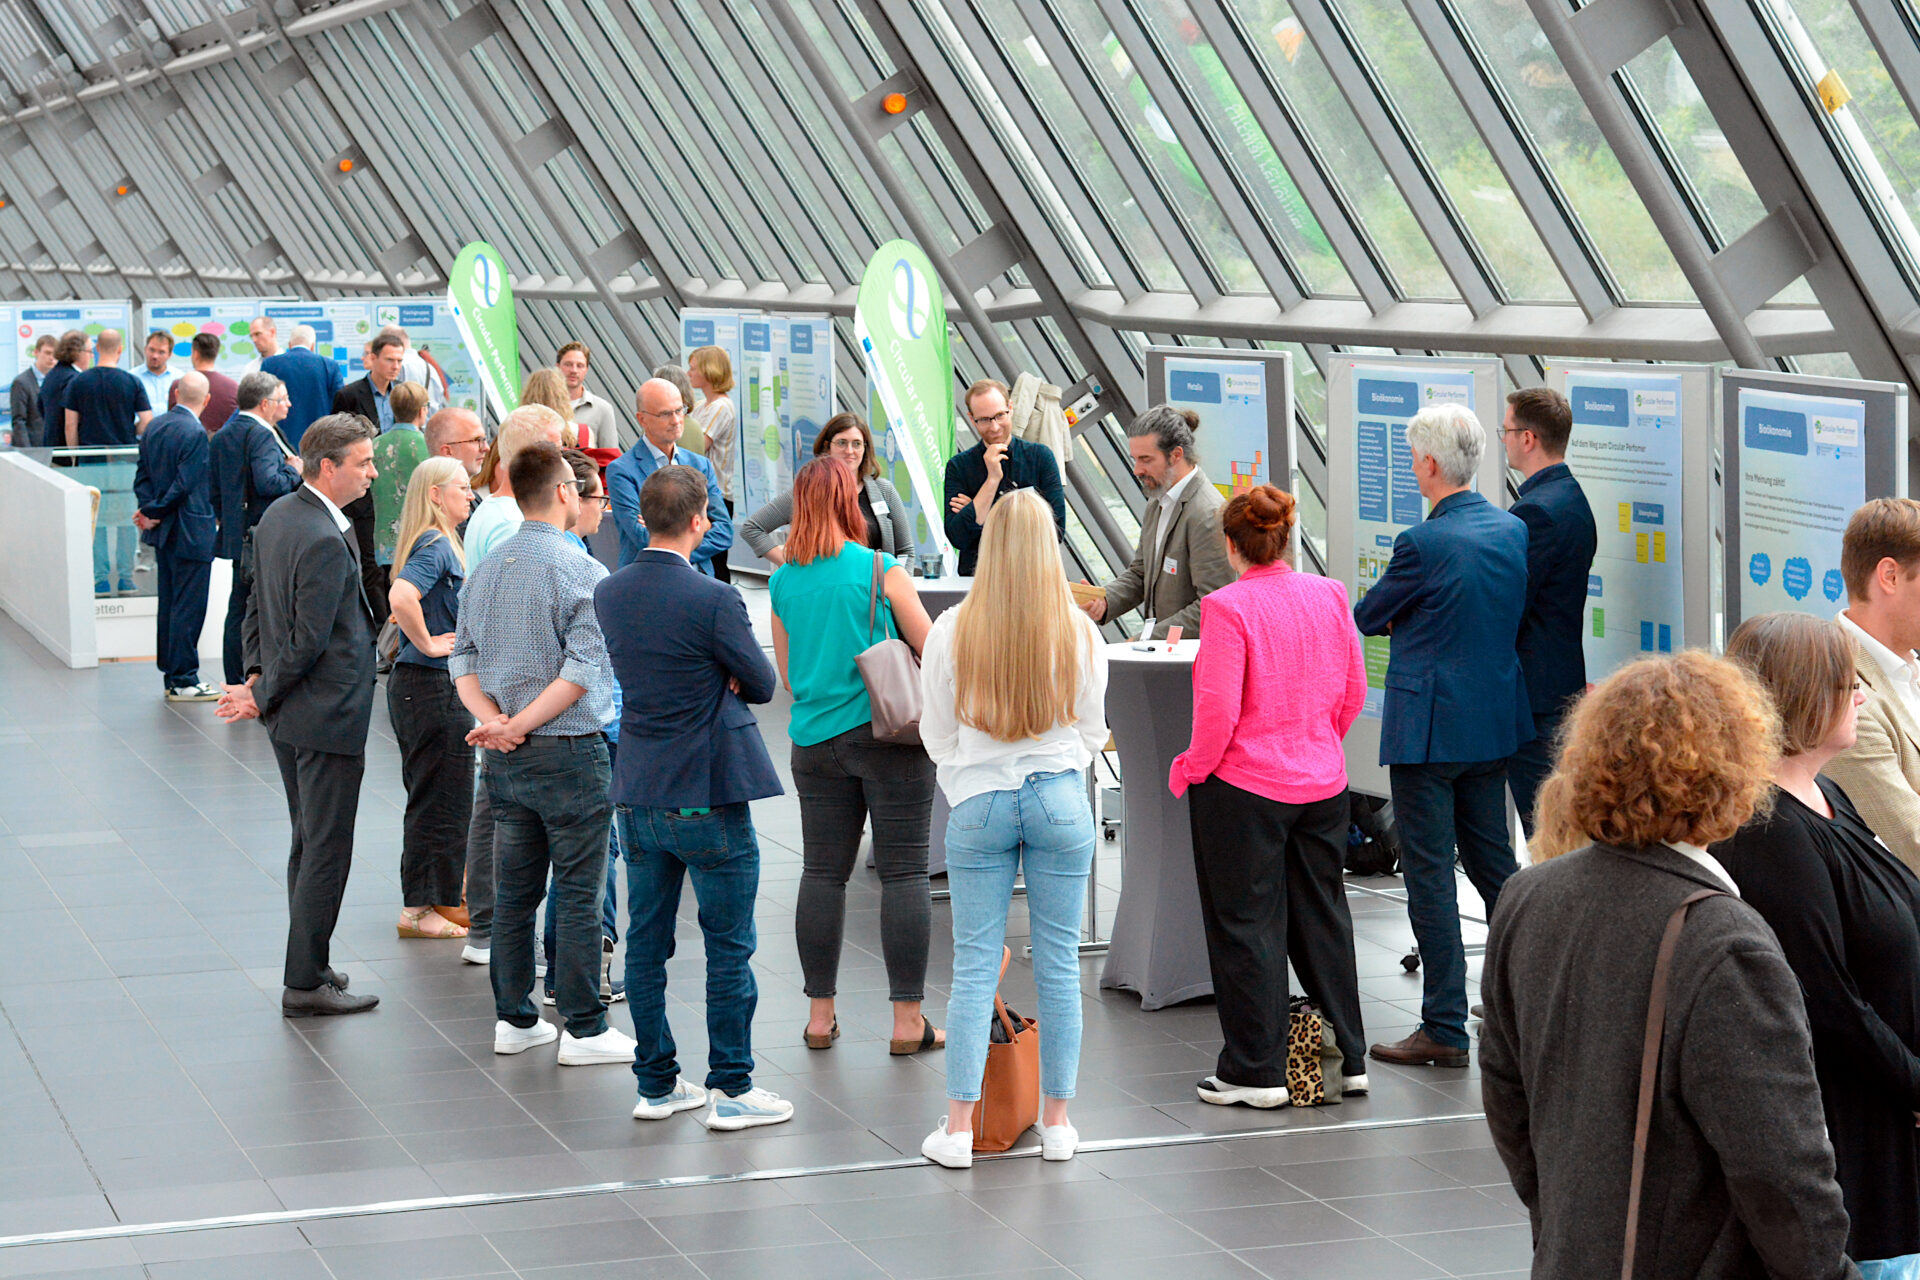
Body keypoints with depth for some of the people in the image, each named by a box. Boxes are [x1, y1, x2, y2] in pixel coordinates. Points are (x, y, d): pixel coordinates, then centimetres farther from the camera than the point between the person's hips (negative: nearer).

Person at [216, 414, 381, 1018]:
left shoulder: (278, 515, 8)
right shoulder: (325, 541, -23)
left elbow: (258, 606, 14)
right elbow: (309, 640, -22)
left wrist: (258, 677, 9)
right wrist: (263, 696, -10)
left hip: (289, 717, 10)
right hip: (327, 715, -10)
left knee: (308, 844, 19)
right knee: (327, 851, -2)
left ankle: (308, 966, 27)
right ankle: (305, 983, 2)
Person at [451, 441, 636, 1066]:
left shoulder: (483, 570, 8)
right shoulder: (581, 571, -13)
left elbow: (463, 659, 5)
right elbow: (582, 670, -20)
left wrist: (492, 720, -6)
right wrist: (520, 726, -15)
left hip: (506, 758, 7)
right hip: (568, 753, -7)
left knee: (514, 891, 14)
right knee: (578, 896, 1)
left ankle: (514, 1018, 21)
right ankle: (583, 1030, 5)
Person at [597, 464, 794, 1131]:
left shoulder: (607, 594, 3)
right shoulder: (712, 600, -17)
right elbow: (761, 684, -7)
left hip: (637, 795, 6)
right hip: (709, 797, -6)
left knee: (646, 943, 13)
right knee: (729, 948, 3)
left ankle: (656, 1083, 20)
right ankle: (731, 1089, 7)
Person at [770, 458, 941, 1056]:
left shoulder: (782, 582, 4)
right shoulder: (881, 571, -9)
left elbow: (787, 675, 13)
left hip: (815, 740, 4)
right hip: (890, 735, -4)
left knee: (823, 871, 9)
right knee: (904, 872, 0)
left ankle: (820, 1013, 13)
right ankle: (908, 1018, -1)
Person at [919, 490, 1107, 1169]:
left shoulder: (953, 629, -6)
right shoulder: (1079, 631, -4)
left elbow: (937, 733, 2)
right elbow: (1092, 731, 6)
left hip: (979, 803, 0)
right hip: (1060, 799, 0)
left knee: (974, 965, 4)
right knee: (1060, 963, 8)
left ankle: (959, 1128, 5)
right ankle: (1055, 1122, 14)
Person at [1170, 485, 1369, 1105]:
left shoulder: (1228, 607, -17)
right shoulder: (1330, 596, 1)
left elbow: (1219, 710, -19)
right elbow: (1353, 693, 8)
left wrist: (1193, 768, -3)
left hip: (1244, 785, -6)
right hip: (1323, 786, 6)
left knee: (1246, 925, 4)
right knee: (1322, 918, 16)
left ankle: (1256, 1072, 8)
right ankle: (1348, 1059, 21)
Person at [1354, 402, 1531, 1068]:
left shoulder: (1423, 544, -18)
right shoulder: (1513, 530, 4)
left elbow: (1367, 617, -4)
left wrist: (1377, 611, 19)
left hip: (1428, 729, -7)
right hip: (1494, 719, 7)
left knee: (1429, 875, -1)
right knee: (1492, 861, 17)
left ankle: (1444, 1027, 3)